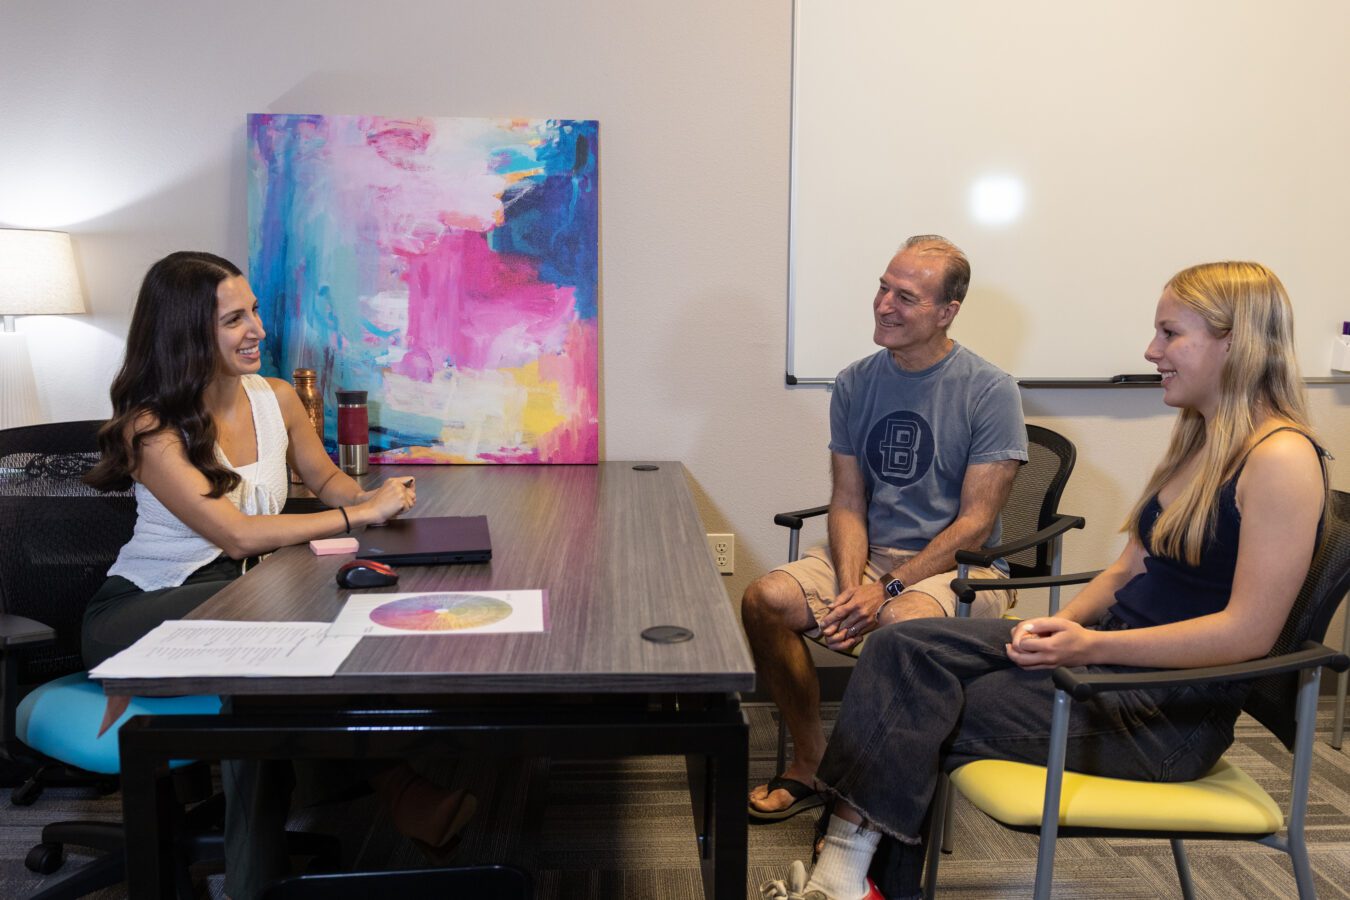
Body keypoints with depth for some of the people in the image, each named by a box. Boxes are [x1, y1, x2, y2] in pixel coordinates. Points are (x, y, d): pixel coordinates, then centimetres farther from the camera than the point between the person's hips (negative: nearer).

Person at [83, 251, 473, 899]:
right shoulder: (150, 427, -15)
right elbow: (238, 534, -26)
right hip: (141, 614, -5)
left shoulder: (276, 398, 3)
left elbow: (325, 480, 18)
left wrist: (368, 496, -6)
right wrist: (360, 515, -26)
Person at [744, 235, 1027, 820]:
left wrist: (887, 590, -20)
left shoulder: (990, 392, -8)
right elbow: (848, 502, 4)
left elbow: (975, 523, -12)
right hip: (869, 554, 5)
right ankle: (811, 764, 0)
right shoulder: (855, 383, 6)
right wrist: (850, 586, -14)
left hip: (957, 568, -5)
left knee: (900, 624, -37)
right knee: (764, 600, -20)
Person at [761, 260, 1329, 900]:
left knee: (924, 726, -13)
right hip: (1112, 647, 8)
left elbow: (1249, 631, -21)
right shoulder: (1196, 440, 13)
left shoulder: (1281, 459, -16)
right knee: (904, 646, -14)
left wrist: (1092, 645, -21)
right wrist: (1064, 622, -4)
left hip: (1178, 709, -8)